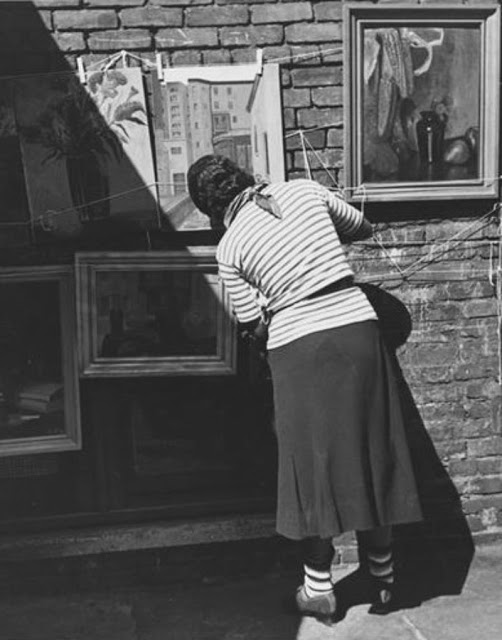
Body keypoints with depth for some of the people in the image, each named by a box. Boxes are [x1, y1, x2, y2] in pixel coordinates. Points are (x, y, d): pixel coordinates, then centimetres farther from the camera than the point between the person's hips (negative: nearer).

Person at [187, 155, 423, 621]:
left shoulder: (230, 247, -4)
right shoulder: (304, 191, 4)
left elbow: (252, 321, 3)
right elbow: (362, 227, 18)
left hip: (300, 350, -3)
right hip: (359, 332, 4)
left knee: (313, 464, 10)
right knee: (370, 456, 13)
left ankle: (319, 591, 22)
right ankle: (382, 580, 27)